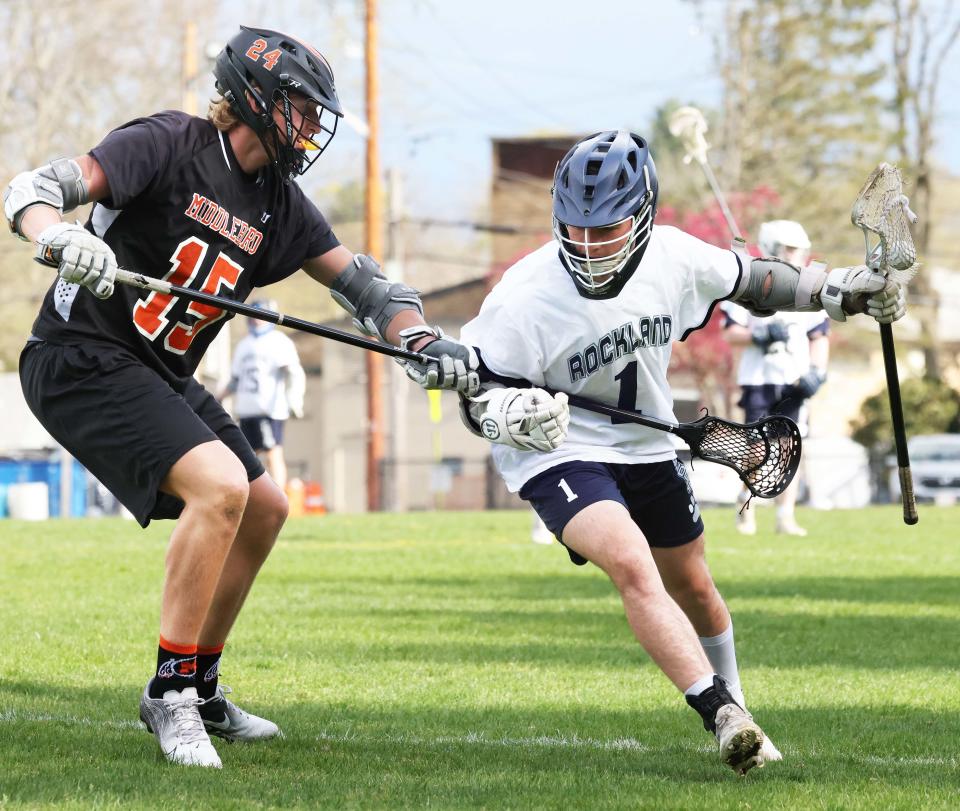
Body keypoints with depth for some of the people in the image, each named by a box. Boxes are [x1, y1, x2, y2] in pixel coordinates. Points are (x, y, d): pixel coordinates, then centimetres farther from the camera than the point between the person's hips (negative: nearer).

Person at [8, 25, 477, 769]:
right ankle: (170, 692, -14)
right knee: (220, 484, -24)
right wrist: (64, 240, -43)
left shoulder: (280, 205, 7)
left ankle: (199, 688, 27)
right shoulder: (170, 146, -13)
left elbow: (361, 283, 7)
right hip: (81, 361, -9)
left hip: (161, 376, 9)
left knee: (264, 510, 14)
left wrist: (423, 340, -13)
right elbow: (35, 190, -20)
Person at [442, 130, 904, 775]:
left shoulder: (674, 257, -15)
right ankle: (724, 717, -33)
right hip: (559, 452, -5)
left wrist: (833, 291, 3)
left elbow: (744, 280, 5)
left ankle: (735, 711, 43)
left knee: (693, 588, 20)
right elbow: (476, 389, -19)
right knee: (633, 566, -30)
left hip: (648, 445, 6)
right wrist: (504, 413, -41)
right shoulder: (524, 300, -28)